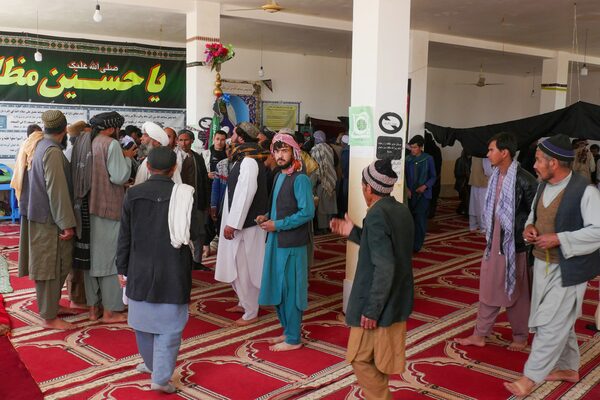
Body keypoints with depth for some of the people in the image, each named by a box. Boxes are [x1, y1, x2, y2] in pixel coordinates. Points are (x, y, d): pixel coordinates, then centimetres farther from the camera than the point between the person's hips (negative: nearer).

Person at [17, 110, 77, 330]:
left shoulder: (38, 146, 8)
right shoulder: (53, 152, -21)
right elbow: (57, 190, -23)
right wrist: (67, 224, -19)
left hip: (37, 214, 9)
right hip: (47, 220, -9)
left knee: (58, 264, 19)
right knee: (49, 266, 0)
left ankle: (52, 304, 31)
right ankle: (49, 317, 9)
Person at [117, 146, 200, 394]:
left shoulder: (132, 194, -4)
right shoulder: (183, 195, -12)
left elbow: (124, 235, 0)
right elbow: (194, 232, -7)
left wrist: (122, 268, 9)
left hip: (141, 270, 3)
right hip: (172, 271, -3)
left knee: (143, 320, 20)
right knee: (169, 325, 6)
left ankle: (151, 364, 37)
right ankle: (161, 377, 3)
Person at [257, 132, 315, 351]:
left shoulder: (300, 179, -14)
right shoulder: (279, 176, 11)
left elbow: (307, 212, -20)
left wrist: (277, 225, -18)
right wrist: (268, 218, 2)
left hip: (292, 243, -8)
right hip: (276, 241, 8)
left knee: (290, 290, 1)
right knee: (278, 289, 15)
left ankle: (293, 339, 13)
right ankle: (287, 331, 30)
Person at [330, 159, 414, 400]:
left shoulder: (376, 216, -21)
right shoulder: (401, 211, 6)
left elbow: (384, 268, -27)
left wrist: (371, 310, -22)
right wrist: (353, 233, 14)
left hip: (377, 305, -9)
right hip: (397, 300, 9)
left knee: (361, 359, 6)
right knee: (379, 358, 20)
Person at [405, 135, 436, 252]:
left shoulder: (428, 159, -3)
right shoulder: (408, 159, 1)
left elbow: (433, 177, 3)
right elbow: (405, 175, 7)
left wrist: (425, 186, -12)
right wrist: (406, 188, -7)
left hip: (423, 193, -2)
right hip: (411, 193, 2)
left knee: (420, 218, -7)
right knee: (411, 218, 4)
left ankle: (417, 245, -1)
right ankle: (411, 242, 16)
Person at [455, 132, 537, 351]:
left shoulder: (524, 180, -19)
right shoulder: (496, 176, 4)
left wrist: (525, 236, -13)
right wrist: (490, 236, 14)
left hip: (515, 245, -7)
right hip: (494, 242, 7)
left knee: (516, 293, 9)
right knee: (488, 290, 13)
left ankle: (521, 337, 28)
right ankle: (479, 335, 24)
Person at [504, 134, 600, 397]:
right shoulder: (543, 186, 4)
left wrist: (558, 239, -25)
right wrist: (530, 227, -3)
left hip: (567, 269, -8)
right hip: (542, 263, 8)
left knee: (552, 323, -2)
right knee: (560, 320, 20)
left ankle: (530, 377, 6)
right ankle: (569, 368, 36)